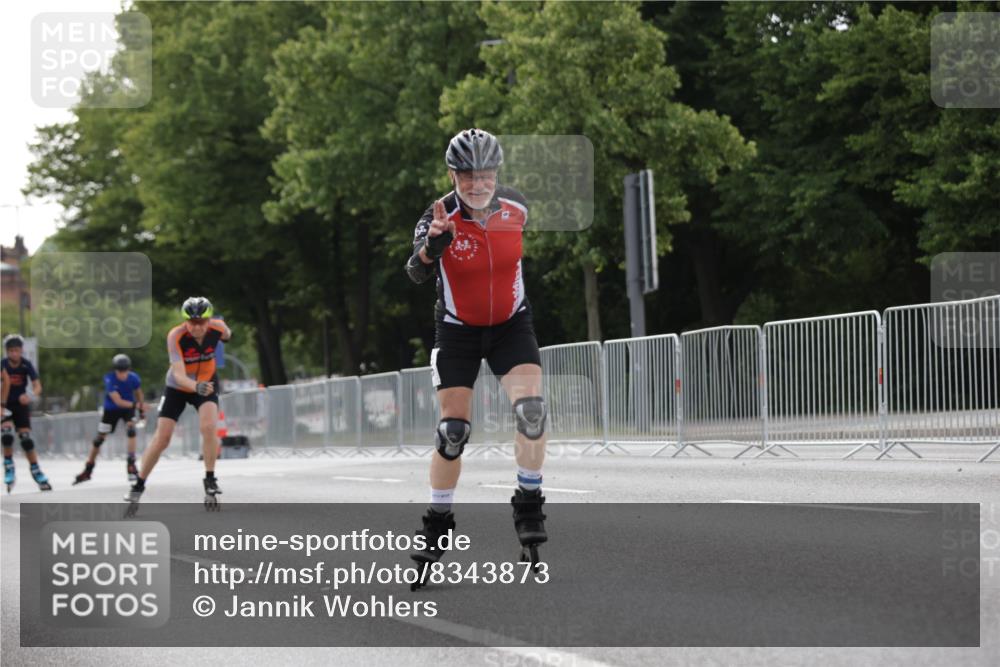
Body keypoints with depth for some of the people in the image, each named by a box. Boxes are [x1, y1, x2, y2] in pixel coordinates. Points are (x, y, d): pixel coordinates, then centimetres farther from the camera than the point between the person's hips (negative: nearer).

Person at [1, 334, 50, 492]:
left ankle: (36, 472, 7)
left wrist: (31, 395, -40)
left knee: (26, 439, -6)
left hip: (21, 404, 1)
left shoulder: (26, 365, -12)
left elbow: (38, 387, -18)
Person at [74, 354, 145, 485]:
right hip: (111, 409, -1)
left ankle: (131, 465, -19)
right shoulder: (109, 379, -28)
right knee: (99, 438, 3)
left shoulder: (134, 378, -19)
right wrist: (135, 405, -42)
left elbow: (138, 392, 3)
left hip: (128, 408, 1)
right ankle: (87, 471, 17)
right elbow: (118, 401, -32)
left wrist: (141, 410, 11)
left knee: (131, 430, -26)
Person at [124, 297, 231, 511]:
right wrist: (196, 386, -59)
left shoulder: (218, 329, -23)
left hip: (206, 383, 1)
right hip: (177, 387, -1)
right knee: (161, 439, -5)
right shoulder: (176, 336, -31)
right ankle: (138, 487, 12)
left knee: (209, 427, -25)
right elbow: (179, 375, -40)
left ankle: (210, 481, -10)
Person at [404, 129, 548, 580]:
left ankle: (528, 505, -5)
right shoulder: (440, 217, -21)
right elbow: (417, 274, -37)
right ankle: (437, 523, 11)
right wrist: (432, 246, -57)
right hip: (457, 330, -2)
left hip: (511, 324, 2)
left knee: (531, 409, -20)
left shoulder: (516, 207, -11)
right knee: (452, 431, -5)